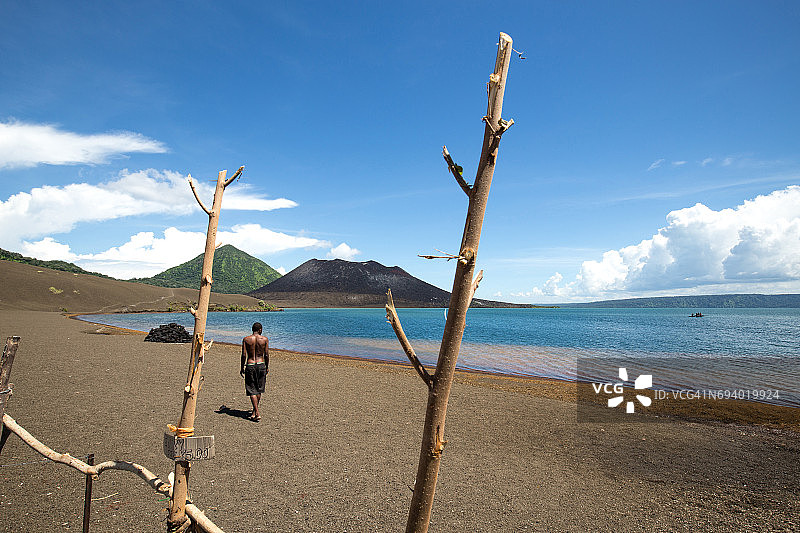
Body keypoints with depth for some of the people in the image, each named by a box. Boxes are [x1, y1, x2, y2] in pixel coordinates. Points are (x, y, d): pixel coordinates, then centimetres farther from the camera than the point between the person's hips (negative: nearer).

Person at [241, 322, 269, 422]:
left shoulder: (246, 339, -2)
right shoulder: (265, 339, -1)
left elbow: (244, 355, -4)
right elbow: (267, 355, 0)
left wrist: (242, 368, 6)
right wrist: (267, 367, 11)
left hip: (250, 366, -1)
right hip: (261, 365, 1)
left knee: (252, 391, 2)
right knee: (259, 389, 16)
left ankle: (257, 413, -8)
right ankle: (254, 411, 25)